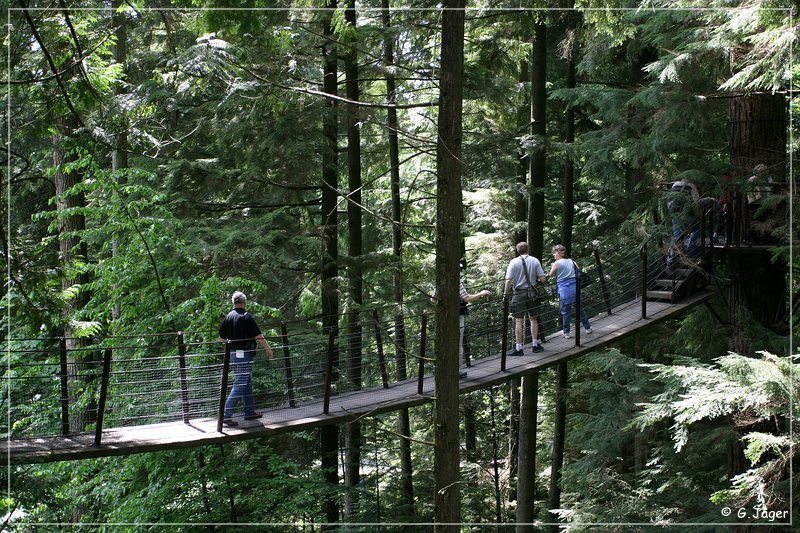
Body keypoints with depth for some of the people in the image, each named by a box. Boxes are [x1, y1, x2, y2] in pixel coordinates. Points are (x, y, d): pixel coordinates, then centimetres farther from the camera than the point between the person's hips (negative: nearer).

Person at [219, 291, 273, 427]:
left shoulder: (228, 317, 6)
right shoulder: (246, 316, -13)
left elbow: (221, 338, 13)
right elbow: (258, 336, -14)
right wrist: (268, 348, -4)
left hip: (232, 354, 8)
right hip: (243, 354, -8)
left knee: (247, 383, 18)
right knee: (240, 385, -7)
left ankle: (250, 411, 24)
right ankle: (226, 415, -12)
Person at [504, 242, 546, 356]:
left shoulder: (514, 262, -7)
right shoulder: (535, 261, -1)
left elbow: (508, 281, -13)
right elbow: (542, 279, -2)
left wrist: (506, 293, 0)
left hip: (519, 293, -3)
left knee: (519, 321, -1)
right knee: (533, 319, 16)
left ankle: (518, 348, 0)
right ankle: (535, 344, 23)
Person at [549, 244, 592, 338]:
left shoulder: (556, 263, -8)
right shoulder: (571, 261, 7)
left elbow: (551, 274, 3)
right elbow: (578, 271, 15)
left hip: (564, 290, -5)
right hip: (574, 287, 5)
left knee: (565, 312, 3)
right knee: (580, 308, 15)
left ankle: (566, 333, 7)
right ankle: (587, 328, 24)